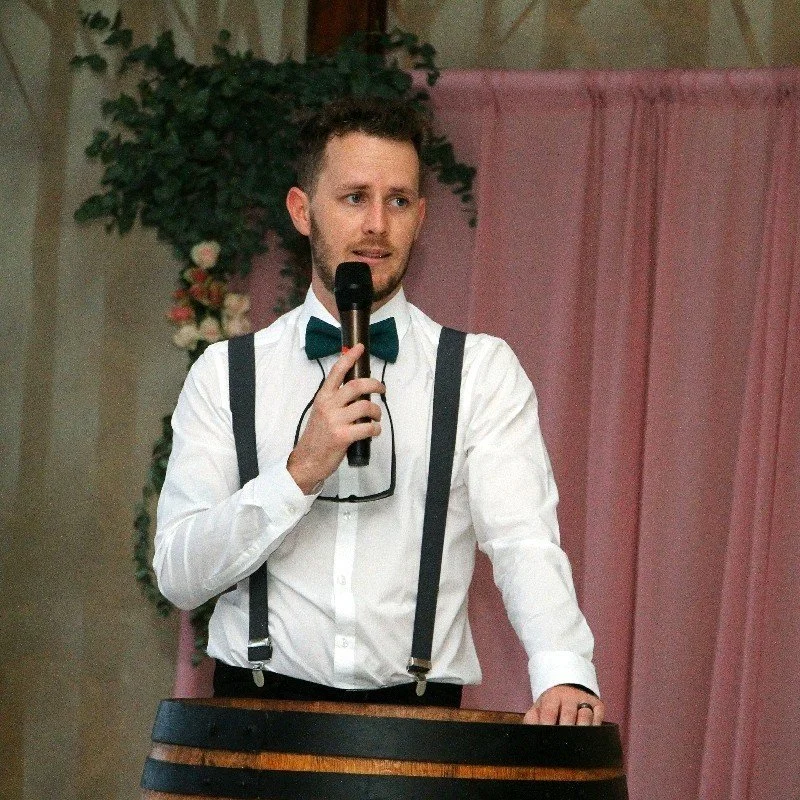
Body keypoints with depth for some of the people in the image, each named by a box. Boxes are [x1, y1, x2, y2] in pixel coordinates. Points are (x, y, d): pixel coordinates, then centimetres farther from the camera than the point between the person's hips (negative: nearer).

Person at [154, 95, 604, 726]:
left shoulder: (483, 371, 9)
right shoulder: (226, 375, 10)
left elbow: (523, 540, -4)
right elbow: (179, 576, 2)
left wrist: (564, 672, -23)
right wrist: (302, 471, -11)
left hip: (420, 710, 0)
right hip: (263, 703, 0)